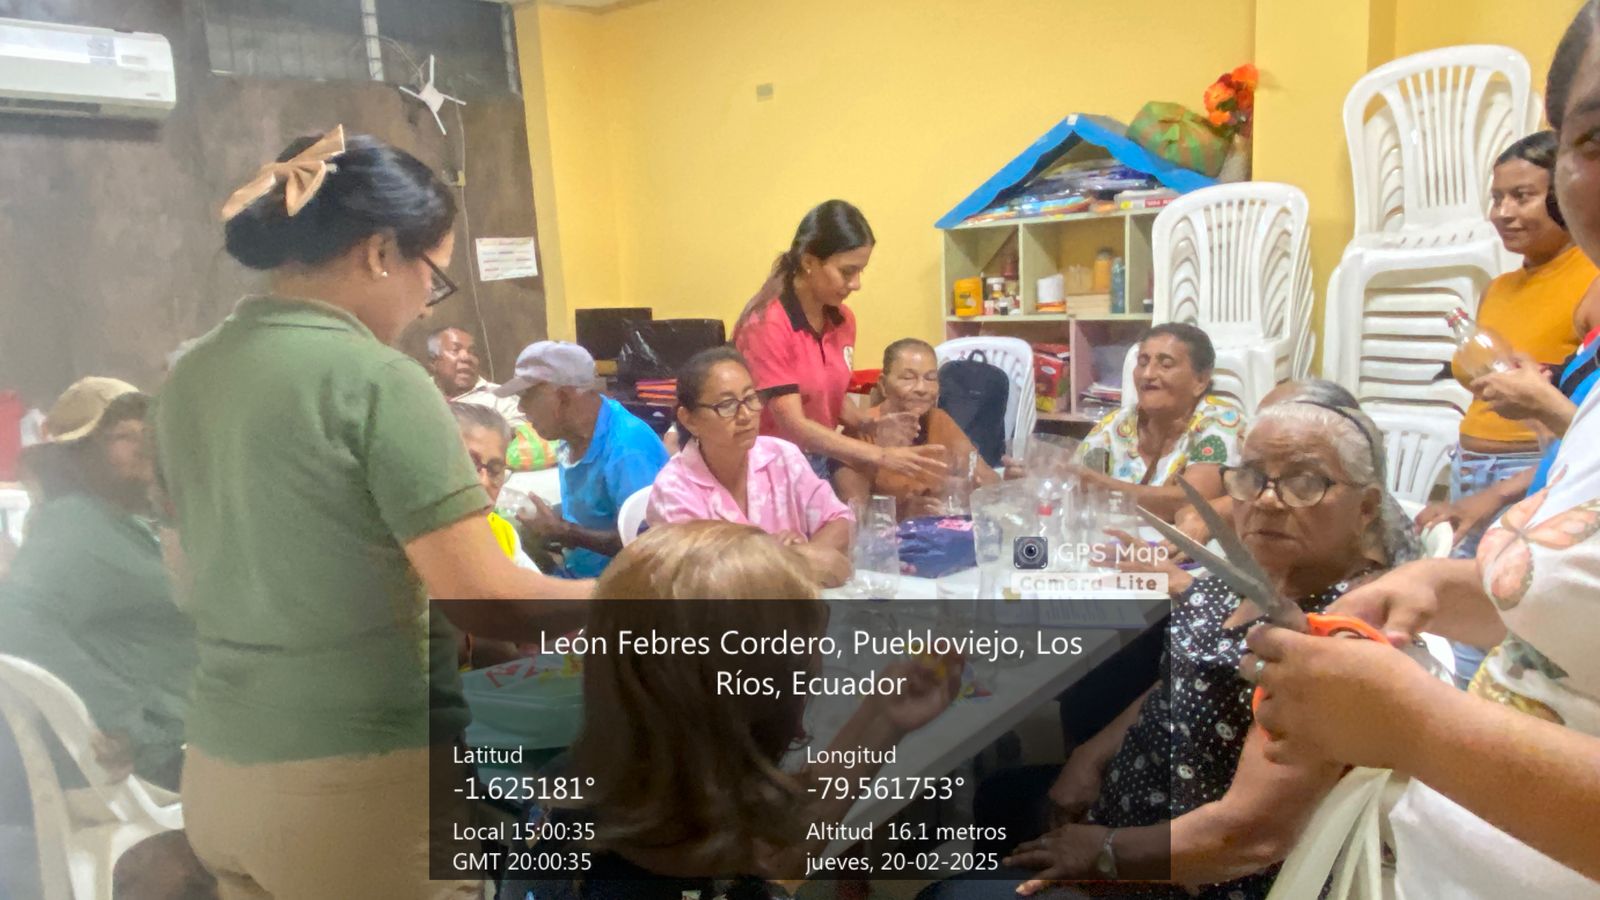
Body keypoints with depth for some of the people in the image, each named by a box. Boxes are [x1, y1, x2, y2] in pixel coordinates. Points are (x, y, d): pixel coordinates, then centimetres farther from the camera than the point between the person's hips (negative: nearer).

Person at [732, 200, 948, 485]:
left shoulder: (843, 320, 3)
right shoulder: (767, 324, -18)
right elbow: (793, 425, -21)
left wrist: (870, 425, -5)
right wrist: (882, 456, -24)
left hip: (823, 463, 6)